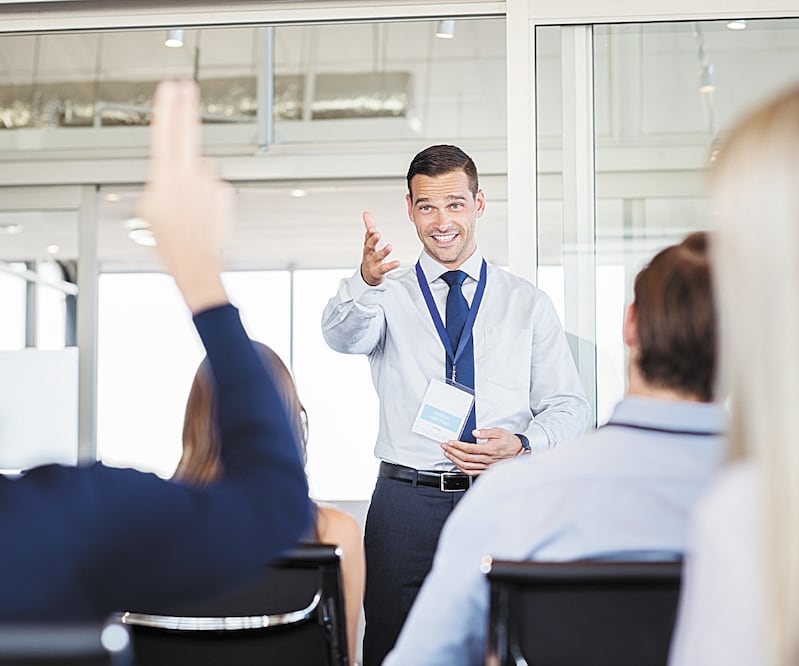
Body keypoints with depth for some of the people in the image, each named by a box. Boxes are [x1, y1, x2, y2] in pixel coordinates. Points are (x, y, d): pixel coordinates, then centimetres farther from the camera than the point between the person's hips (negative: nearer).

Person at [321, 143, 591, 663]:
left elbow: (570, 407, 8)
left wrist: (521, 445, -12)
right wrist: (367, 281, -37)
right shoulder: (390, 297, 8)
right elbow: (344, 334, -16)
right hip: (406, 500, 0)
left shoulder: (527, 302, 10)